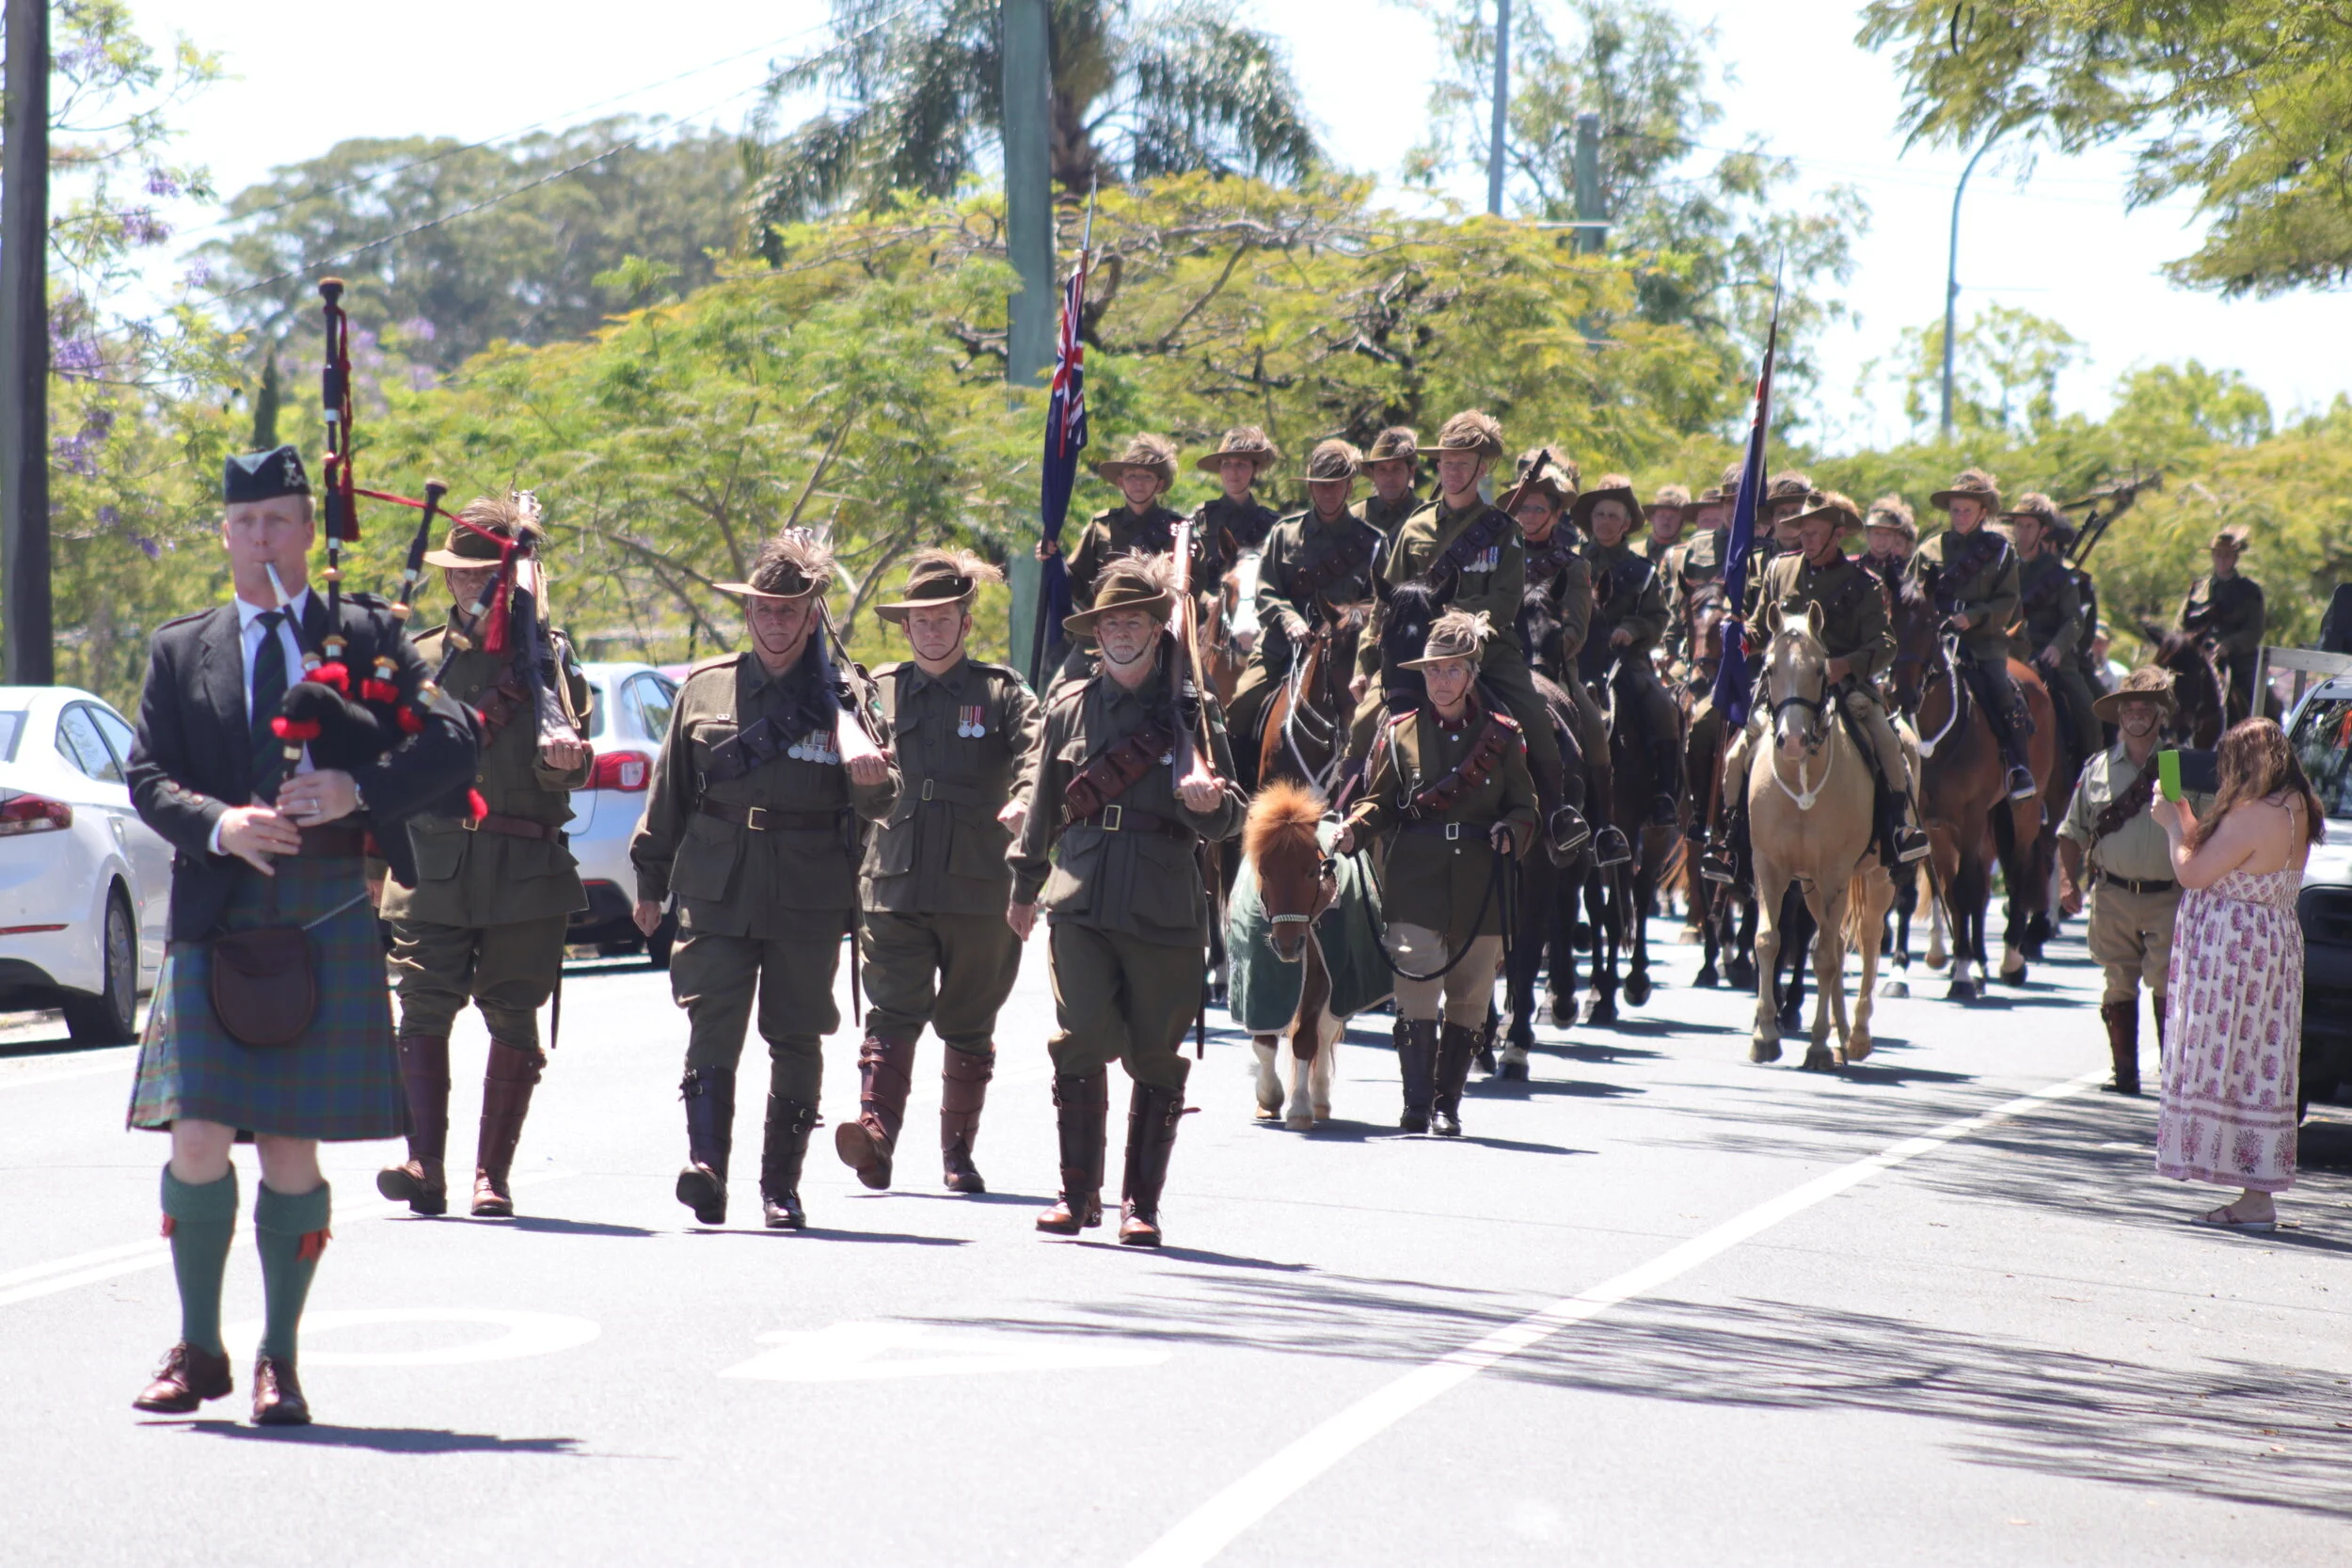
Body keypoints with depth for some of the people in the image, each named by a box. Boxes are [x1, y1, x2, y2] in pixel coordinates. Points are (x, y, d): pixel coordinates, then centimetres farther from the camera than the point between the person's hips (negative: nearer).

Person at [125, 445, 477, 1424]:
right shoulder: (180, 652, 13)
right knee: (197, 1140, -5)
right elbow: (147, 777, 7)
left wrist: (360, 789, -15)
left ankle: (279, 1362, 12)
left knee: (294, 1148, 1)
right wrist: (218, 826, -14)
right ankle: (198, 1351, 11)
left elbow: (453, 744, 1)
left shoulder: (367, 636, 9)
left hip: (330, 921, -1)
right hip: (217, 920, 1)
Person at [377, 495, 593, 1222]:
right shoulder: (419, 660, 12)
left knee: (513, 1022, 3)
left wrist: (561, 758, -25)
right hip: (433, 869, 1)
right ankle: (424, 1165, -17)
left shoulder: (548, 657, 7)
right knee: (422, 1011, -11)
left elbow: (564, 767, -3)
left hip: (528, 871, -1)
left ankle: (492, 1174, 9)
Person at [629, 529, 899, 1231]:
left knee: (796, 1041, 4)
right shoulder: (704, 688, 10)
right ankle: (706, 1166, -21)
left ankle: (781, 1186, 12)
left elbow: (879, 805, 2)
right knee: (712, 1027, -13)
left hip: (809, 902, -1)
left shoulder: (841, 699, 4)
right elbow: (669, 791, 17)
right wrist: (651, 878, 17)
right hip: (715, 892, 1)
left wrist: (873, 781, -22)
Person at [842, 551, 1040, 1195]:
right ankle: (876, 1136, -23)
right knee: (892, 1014, -12)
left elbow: (1036, 755, -11)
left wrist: (1023, 802, -29)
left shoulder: (1003, 693, 5)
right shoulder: (878, 691, 12)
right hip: (894, 882, 1)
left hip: (979, 887, 0)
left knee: (969, 1026, 8)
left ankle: (958, 1152, 17)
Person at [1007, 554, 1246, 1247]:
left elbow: (1228, 821, 4)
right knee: (1080, 1046, -9)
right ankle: (1078, 1192, 3)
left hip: (1166, 911, -1)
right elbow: (1043, 805, 22)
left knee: (1157, 1060, 2)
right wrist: (1024, 888, 29)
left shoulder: (1194, 710, 4)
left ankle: (1141, 1203, 11)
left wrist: (1209, 804, -19)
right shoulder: (1069, 709, 10)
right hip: (1082, 904, 1)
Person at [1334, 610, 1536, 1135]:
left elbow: (1525, 806, 9)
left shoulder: (1502, 735, 5)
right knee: (1417, 995, -11)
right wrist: (1353, 829, -13)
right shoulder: (1400, 733, 5)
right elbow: (1381, 801, 7)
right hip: (1416, 884, -1)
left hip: (1481, 888, 1)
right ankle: (1416, 1104, -8)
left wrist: (1512, 831, -13)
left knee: (1468, 1003, 7)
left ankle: (1448, 1105, 17)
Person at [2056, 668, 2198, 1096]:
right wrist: (2068, 880, 0)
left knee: (2165, 986, -8)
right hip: (2112, 896, 2)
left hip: (2167, 897, -2)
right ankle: (2125, 1071, 12)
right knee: (2119, 985, 5)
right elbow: (2073, 832, 14)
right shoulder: (2098, 768, 9)